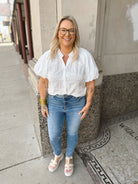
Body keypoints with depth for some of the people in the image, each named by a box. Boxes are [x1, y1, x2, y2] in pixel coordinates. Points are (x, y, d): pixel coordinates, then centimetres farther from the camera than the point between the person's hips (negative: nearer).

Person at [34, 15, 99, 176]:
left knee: (72, 133, 20)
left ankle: (69, 157, 52)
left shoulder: (85, 56, -15)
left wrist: (88, 105, -4)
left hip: (76, 103, -1)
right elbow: (43, 82, -2)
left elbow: (90, 84, -7)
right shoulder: (48, 56, -10)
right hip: (54, 102, 2)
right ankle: (58, 155, 52)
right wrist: (43, 104, 0)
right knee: (53, 135, 15)